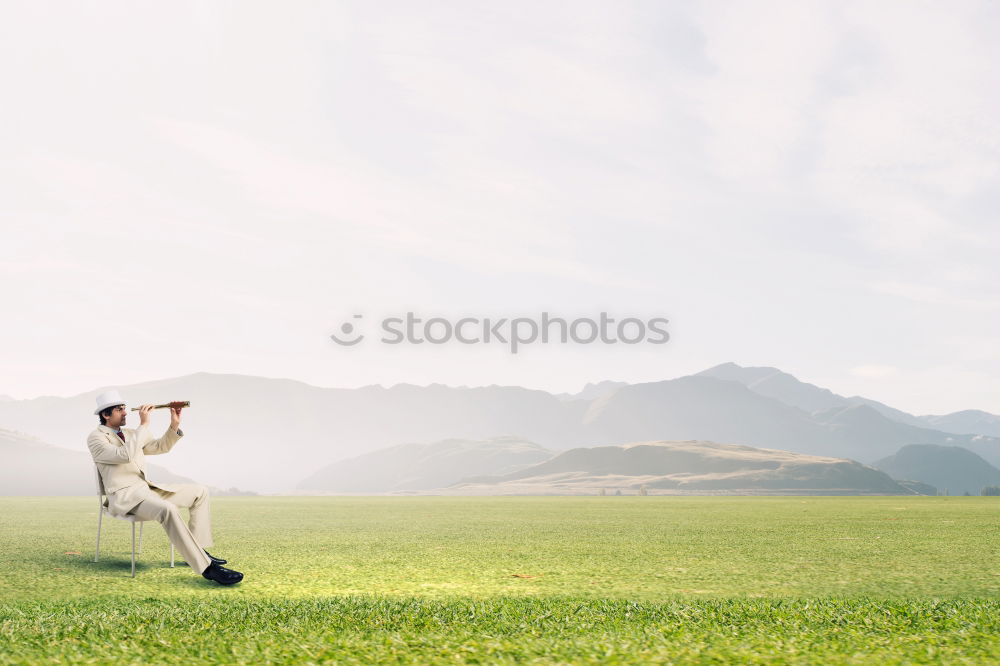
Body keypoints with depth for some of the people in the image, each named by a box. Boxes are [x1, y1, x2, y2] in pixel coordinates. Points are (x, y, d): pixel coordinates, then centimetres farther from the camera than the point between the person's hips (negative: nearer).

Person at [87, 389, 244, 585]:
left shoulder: (131, 434, 19)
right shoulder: (96, 438, -6)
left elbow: (161, 447, 19)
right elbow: (125, 455, -23)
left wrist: (174, 425, 3)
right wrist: (144, 424, -21)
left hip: (147, 488, 9)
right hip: (124, 496, -9)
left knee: (200, 491, 5)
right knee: (168, 510, -37)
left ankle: (199, 551, 3)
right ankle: (206, 568, -36)